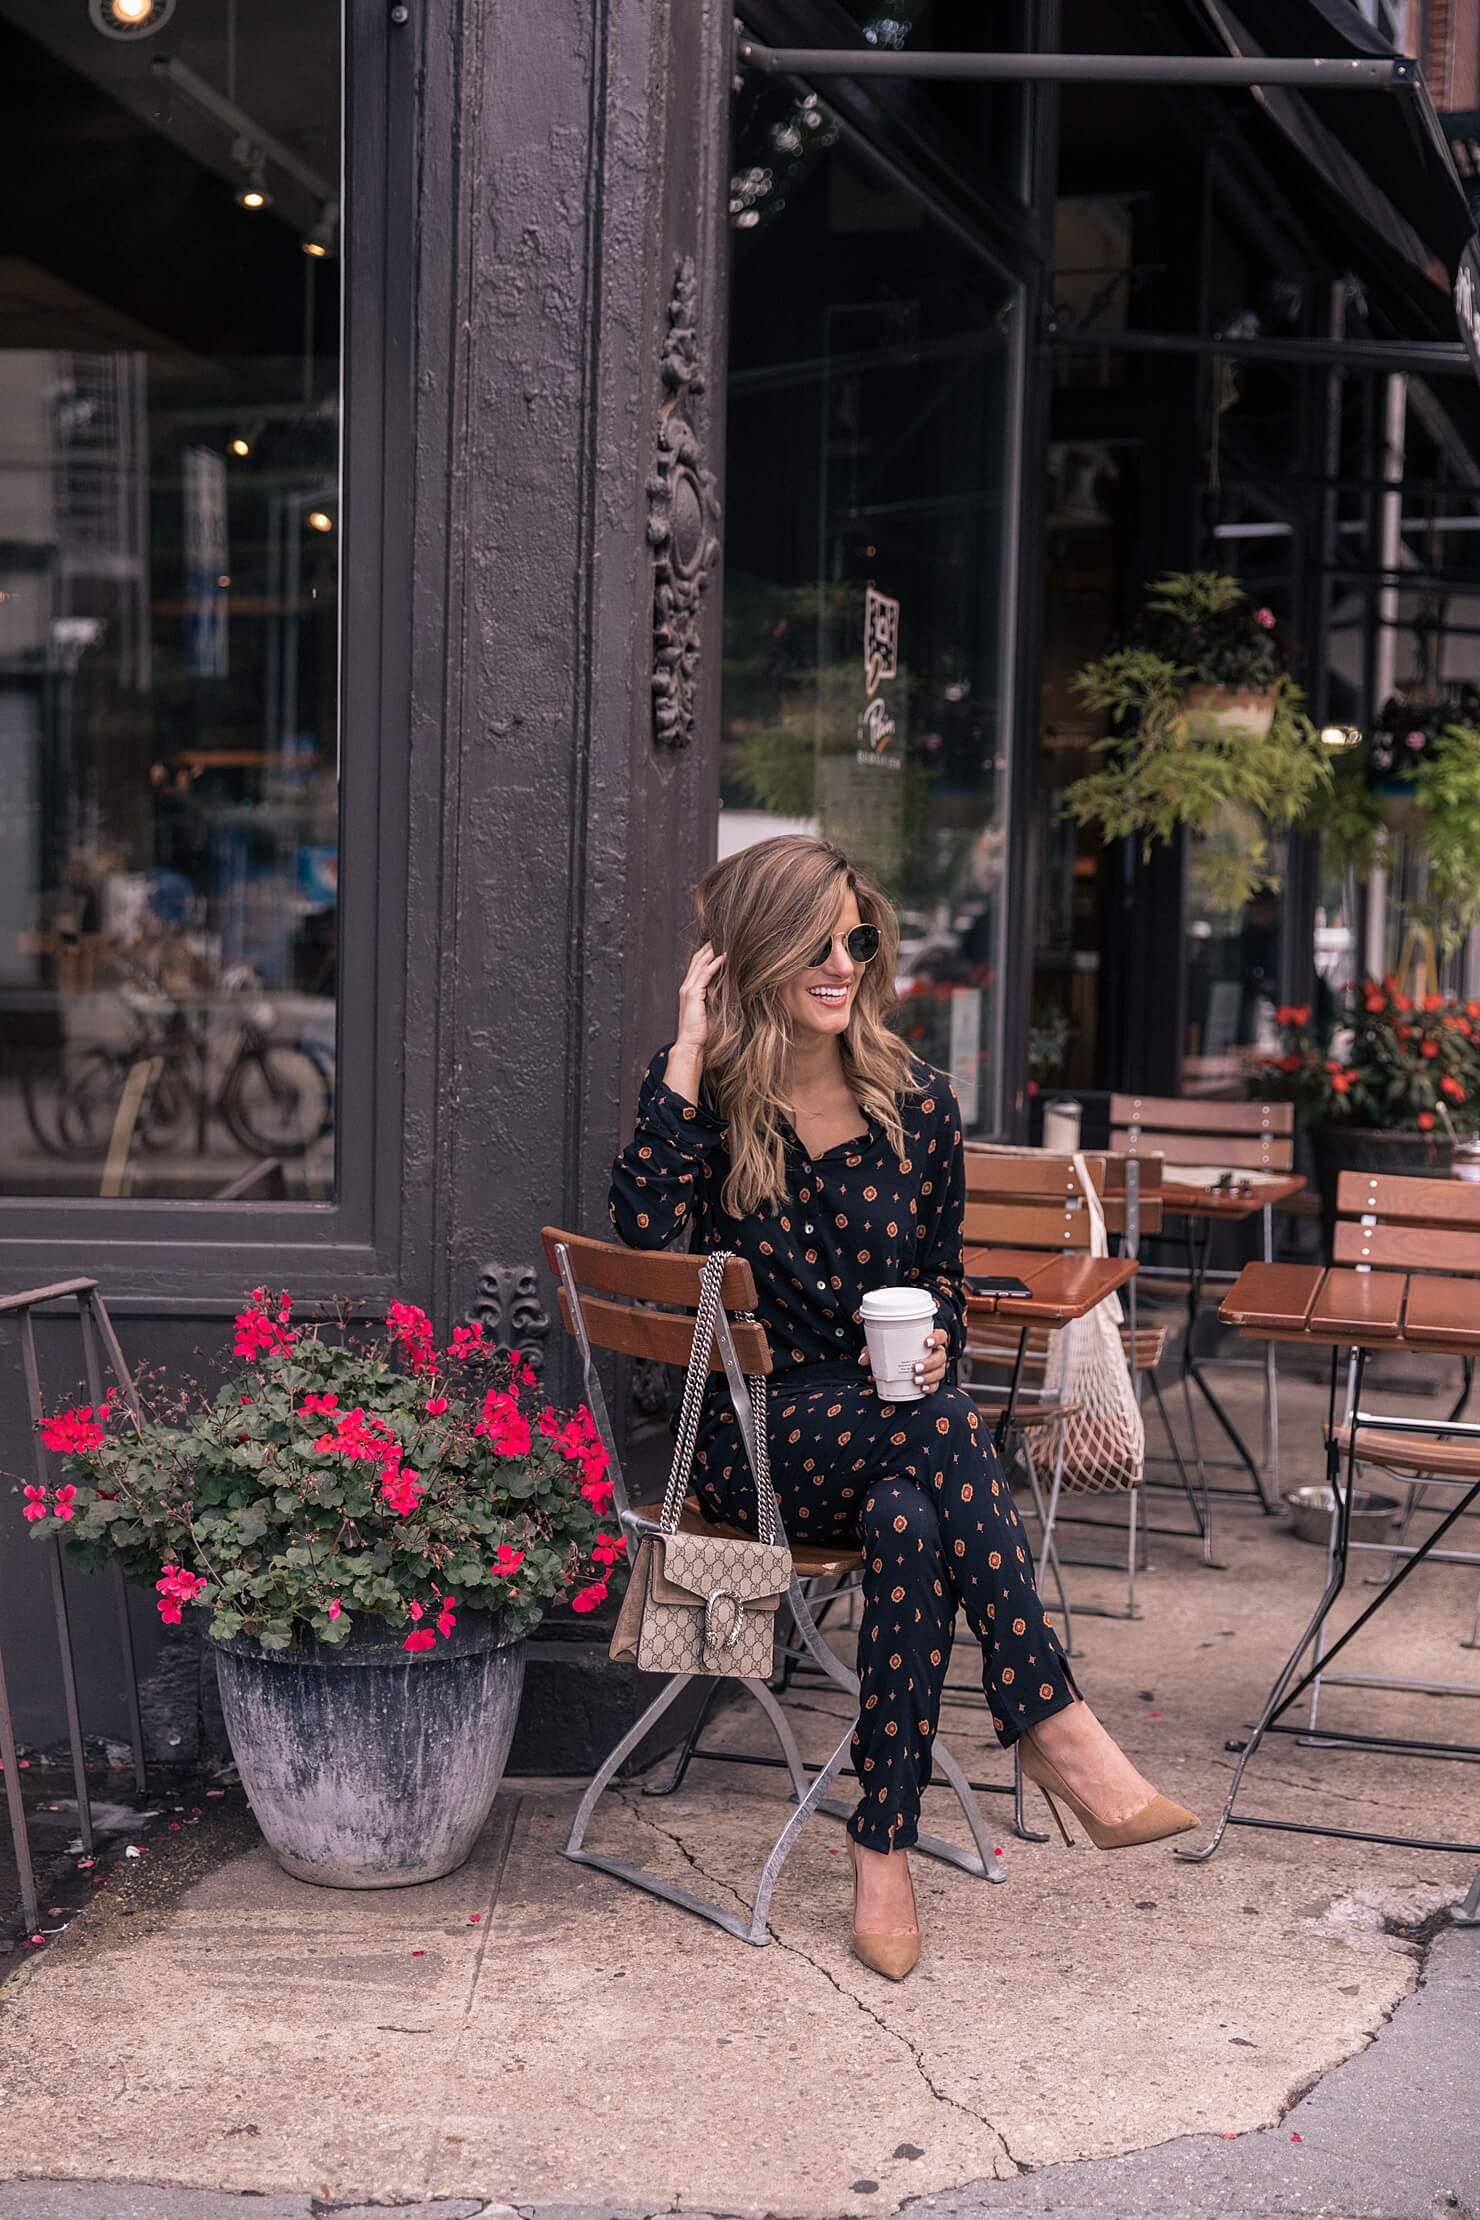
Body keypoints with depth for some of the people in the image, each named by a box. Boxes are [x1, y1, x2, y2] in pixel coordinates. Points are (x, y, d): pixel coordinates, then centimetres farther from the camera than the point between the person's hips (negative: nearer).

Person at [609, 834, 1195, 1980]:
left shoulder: (916, 1103, 7)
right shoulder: (708, 1091, 0)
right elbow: (648, 1230, -20)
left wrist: (931, 1340, -6)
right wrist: (688, 1052, -16)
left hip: (894, 1432, 2)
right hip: (753, 1441, -2)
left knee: (913, 1522, -35)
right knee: (943, 1423, -34)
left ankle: (886, 1846, -29)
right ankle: (1055, 1725, -33)